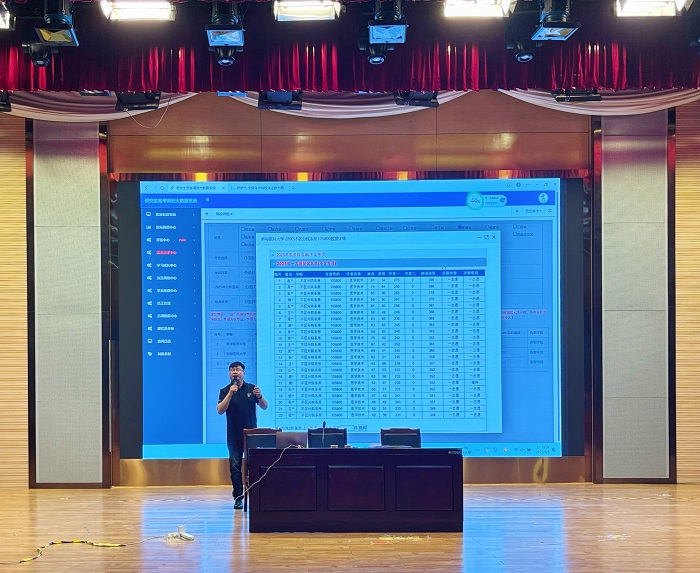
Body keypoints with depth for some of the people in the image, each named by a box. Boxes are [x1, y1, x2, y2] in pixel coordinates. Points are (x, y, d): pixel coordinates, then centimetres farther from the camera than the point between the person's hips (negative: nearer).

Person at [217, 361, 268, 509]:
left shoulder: (251, 388, 6)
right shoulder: (225, 391, 2)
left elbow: (264, 407, 6)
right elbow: (220, 410, -10)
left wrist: (259, 396, -15)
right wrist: (230, 394, -19)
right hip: (234, 436, -1)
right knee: (235, 467, -1)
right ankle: (238, 498, 2)